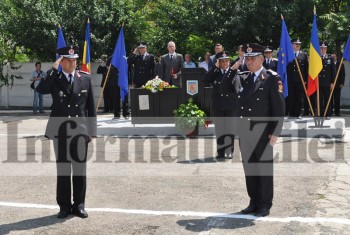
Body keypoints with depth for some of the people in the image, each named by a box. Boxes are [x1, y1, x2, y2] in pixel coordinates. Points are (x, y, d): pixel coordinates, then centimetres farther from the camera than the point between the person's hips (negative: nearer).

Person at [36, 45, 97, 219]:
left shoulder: (85, 79, 5)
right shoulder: (54, 79, 2)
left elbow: (91, 107, 7)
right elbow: (40, 90, -21)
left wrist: (92, 131, 3)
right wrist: (53, 69, -18)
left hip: (80, 131, 1)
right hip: (60, 131, -1)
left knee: (80, 169, 6)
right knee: (62, 169, 5)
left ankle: (79, 204, 18)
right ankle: (64, 205, 16)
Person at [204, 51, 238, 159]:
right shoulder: (214, 73, 6)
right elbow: (206, 80, -12)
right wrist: (215, 67, -13)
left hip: (230, 106, -2)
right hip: (217, 106, 2)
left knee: (230, 130, 3)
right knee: (219, 130, 8)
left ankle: (229, 151, 10)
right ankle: (221, 152, 16)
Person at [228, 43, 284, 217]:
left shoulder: (272, 79, -5)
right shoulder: (243, 78, 10)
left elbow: (279, 108, -9)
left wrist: (275, 133, -13)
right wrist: (233, 70, 4)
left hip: (262, 131, -5)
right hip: (244, 130, 5)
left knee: (264, 168, 4)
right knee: (249, 168, 12)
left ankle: (265, 205, 14)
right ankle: (254, 202, 24)